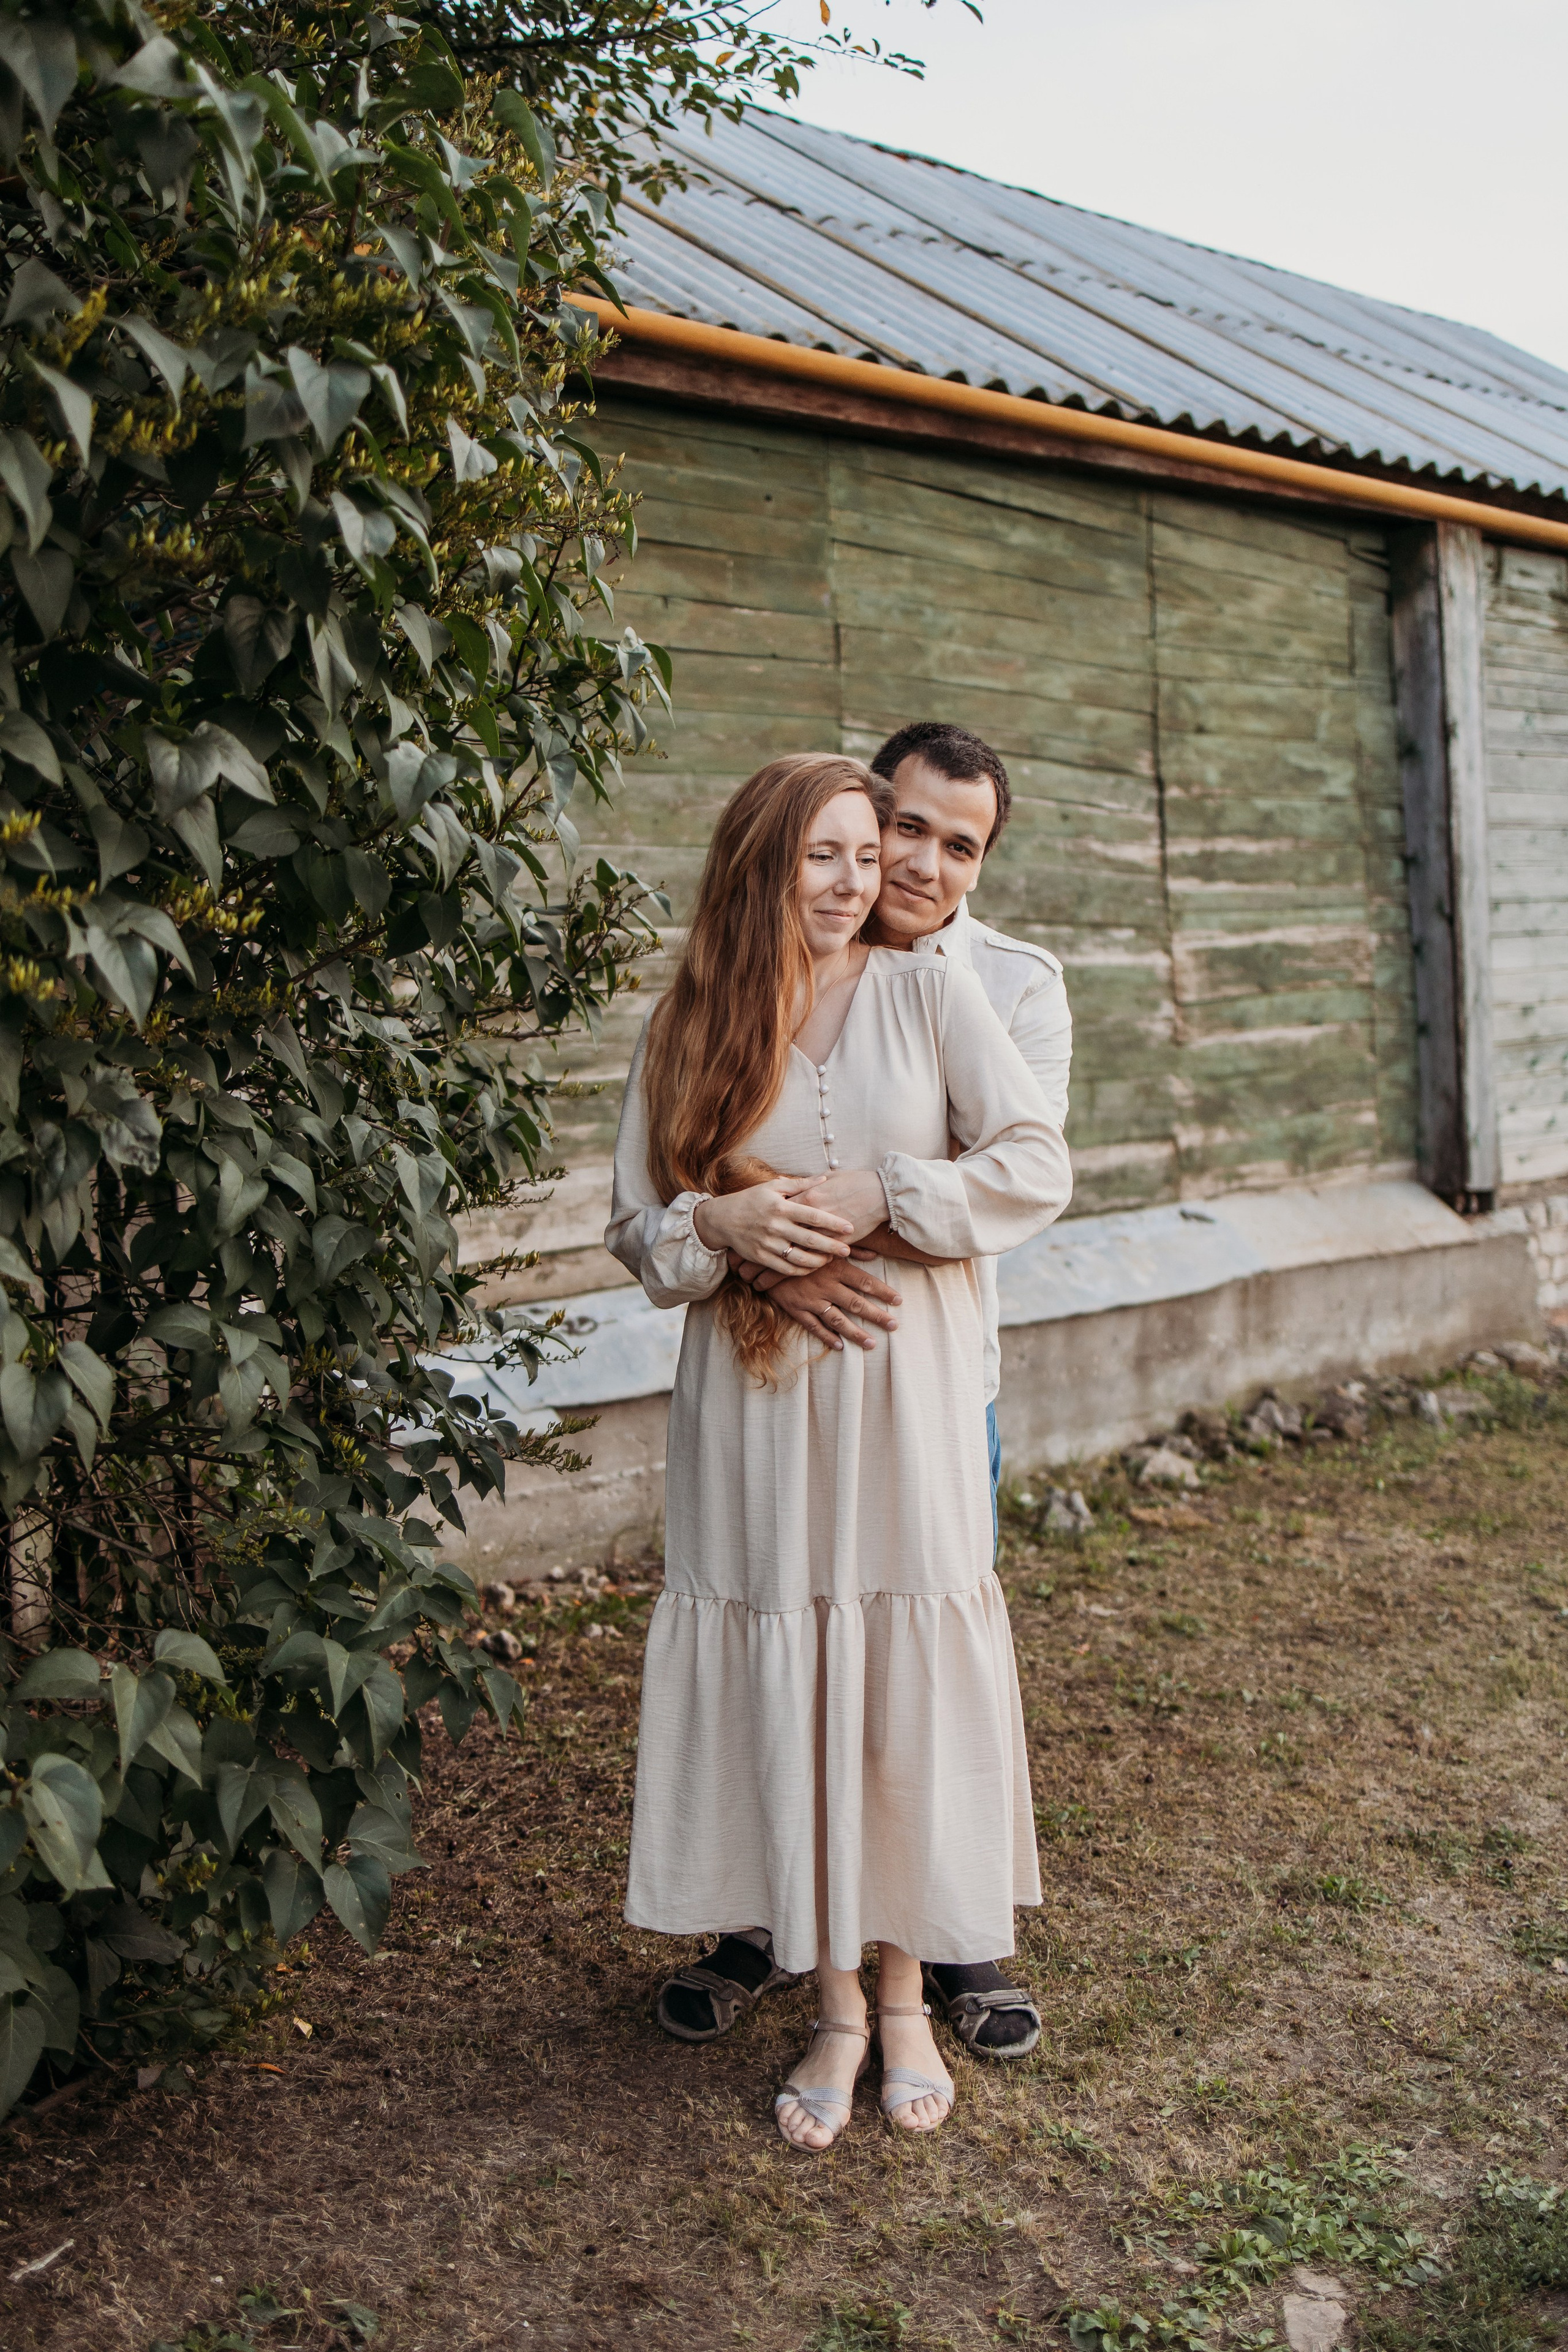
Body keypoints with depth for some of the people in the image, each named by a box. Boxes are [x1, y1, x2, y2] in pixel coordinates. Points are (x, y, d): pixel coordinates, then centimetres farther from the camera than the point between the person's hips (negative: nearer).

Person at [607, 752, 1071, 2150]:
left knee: (912, 1688, 4)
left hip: (907, 1402, -1)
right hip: (754, 1405, 1)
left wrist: (883, 1197, -13)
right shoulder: (685, 1030, 5)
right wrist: (718, 1223, -13)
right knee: (784, 1694, 4)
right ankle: (835, 2005, 20)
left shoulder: (928, 994, 2)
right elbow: (637, 1230, 8)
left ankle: (909, 1996, 22)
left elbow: (1037, 1167, -2)